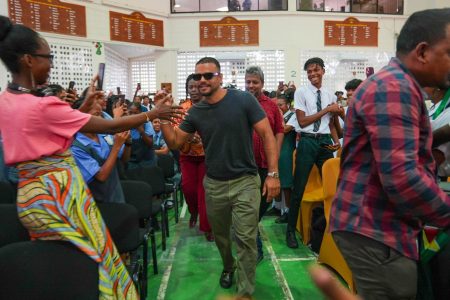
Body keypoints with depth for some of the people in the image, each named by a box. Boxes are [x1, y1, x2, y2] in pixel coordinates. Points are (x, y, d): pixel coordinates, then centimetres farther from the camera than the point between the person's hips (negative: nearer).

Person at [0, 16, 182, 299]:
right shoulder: (43, 106, -23)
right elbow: (110, 126, -19)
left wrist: (87, 104, 13)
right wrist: (154, 113, -8)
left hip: (30, 193, 9)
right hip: (58, 192, -9)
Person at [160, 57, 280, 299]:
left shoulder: (243, 100, -11)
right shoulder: (195, 113, 2)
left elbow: (267, 135, -10)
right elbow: (175, 142, 7)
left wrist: (273, 174, -16)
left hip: (245, 181, -4)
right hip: (213, 184, 4)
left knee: (245, 239, -3)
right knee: (220, 235, 20)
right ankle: (228, 267, 49)